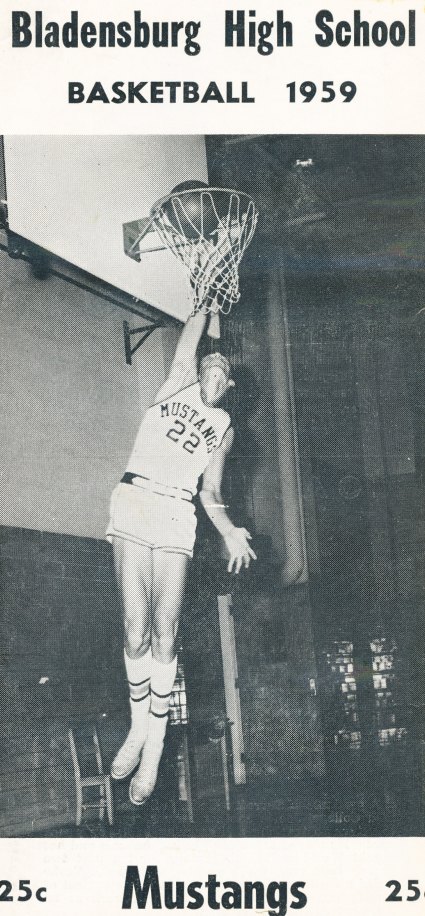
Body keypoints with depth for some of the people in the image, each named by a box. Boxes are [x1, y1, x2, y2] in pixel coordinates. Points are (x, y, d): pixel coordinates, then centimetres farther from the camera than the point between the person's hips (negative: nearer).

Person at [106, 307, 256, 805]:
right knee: (136, 629, -7)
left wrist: (229, 531, 1)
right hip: (134, 502, -1)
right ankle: (138, 727, 7)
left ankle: (155, 743, 0)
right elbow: (191, 335, 17)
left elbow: (210, 491, 16)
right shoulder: (178, 386, 19)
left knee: (164, 633, -7)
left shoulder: (225, 428, 21)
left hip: (177, 517, 1)